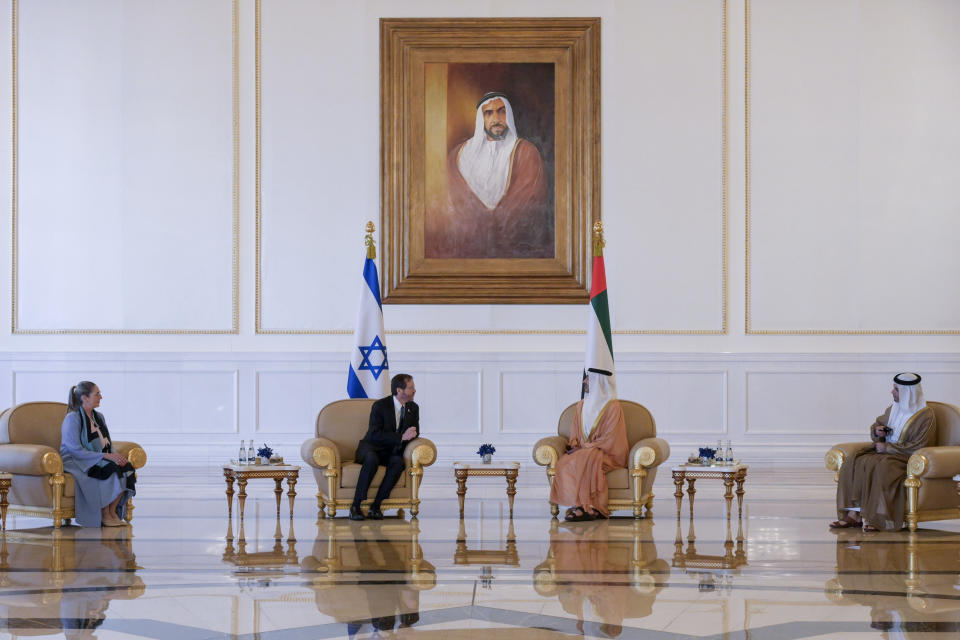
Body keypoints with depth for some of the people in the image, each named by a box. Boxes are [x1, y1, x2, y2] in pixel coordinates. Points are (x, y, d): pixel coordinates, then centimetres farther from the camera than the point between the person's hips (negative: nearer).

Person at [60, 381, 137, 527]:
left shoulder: (99, 417, 15)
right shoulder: (72, 418, -11)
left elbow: (108, 445, 16)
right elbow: (75, 450, -19)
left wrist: (116, 457, -7)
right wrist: (104, 456, -23)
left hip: (98, 461, 7)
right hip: (76, 462, -7)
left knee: (126, 468, -19)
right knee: (109, 471, -32)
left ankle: (113, 511, -12)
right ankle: (104, 516, -20)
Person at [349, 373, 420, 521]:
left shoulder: (413, 408, 5)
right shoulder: (380, 406, -13)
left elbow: (415, 431, 12)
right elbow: (375, 435, -20)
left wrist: (411, 434, -14)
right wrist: (401, 437, -28)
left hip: (391, 452, 4)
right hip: (371, 447, -4)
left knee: (398, 462, -32)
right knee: (372, 459, -39)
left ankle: (375, 506, -32)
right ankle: (356, 506, -35)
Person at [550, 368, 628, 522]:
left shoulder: (613, 407, -7)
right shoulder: (581, 406, 14)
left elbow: (609, 440, -13)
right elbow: (575, 434, 15)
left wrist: (583, 448, -17)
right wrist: (573, 445, -7)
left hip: (607, 454, -5)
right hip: (583, 452, 6)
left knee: (585, 459, -37)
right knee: (564, 462, -26)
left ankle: (583, 505, -35)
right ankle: (590, 508, -34)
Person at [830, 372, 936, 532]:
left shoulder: (926, 416, -9)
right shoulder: (893, 409, 13)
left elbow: (917, 447, -15)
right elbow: (877, 424, 26)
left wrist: (887, 447, -14)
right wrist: (877, 431, 0)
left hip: (906, 459, -7)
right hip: (885, 452, 7)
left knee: (878, 467, -37)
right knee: (852, 463, -19)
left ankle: (876, 519, -34)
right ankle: (852, 514, -27)